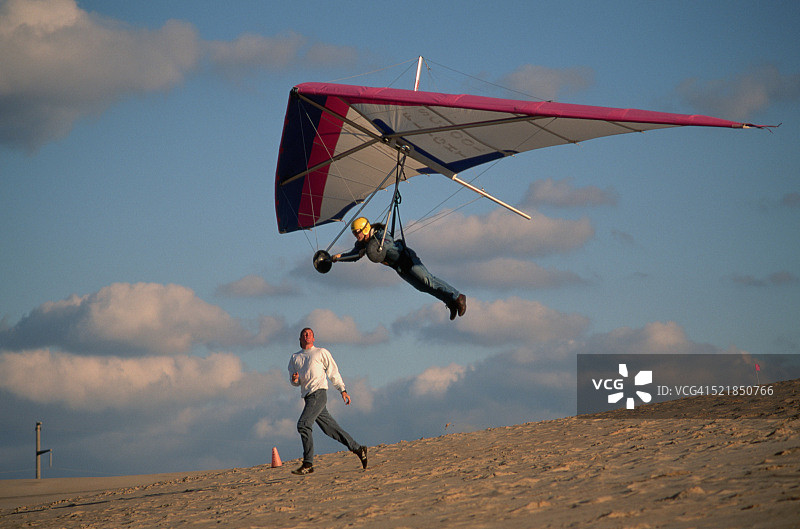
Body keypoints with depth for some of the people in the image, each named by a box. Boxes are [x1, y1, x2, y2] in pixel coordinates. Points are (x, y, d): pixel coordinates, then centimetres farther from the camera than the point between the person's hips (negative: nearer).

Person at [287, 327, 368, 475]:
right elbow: (294, 381, 19)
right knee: (330, 428, 6)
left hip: (318, 393, -6)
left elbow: (333, 372, 9)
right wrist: (294, 379, -5)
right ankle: (358, 449, 17)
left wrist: (343, 390, 6)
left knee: (303, 425, -18)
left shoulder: (321, 352, 9)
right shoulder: (295, 358, 21)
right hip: (308, 396, 6)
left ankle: (308, 464, -18)